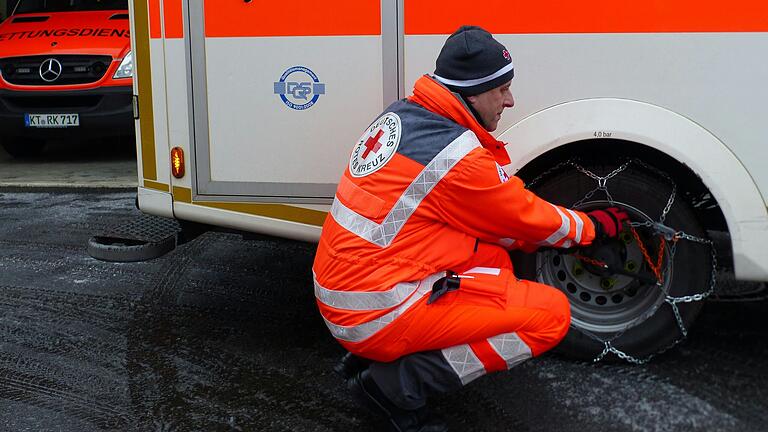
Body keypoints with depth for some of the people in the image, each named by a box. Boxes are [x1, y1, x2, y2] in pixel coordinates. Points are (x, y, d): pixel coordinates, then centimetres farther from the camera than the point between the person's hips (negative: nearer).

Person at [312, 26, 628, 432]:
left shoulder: (403, 114, 7)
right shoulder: (457, 155, -19)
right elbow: (531, 220, -3)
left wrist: (532, 238, 12)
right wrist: (594, 226, 15)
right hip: (376, 317, -9)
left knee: (494, 257, 19)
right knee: (551, 314, -7)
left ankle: (371, 357, 13)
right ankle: (400, 382, -5)